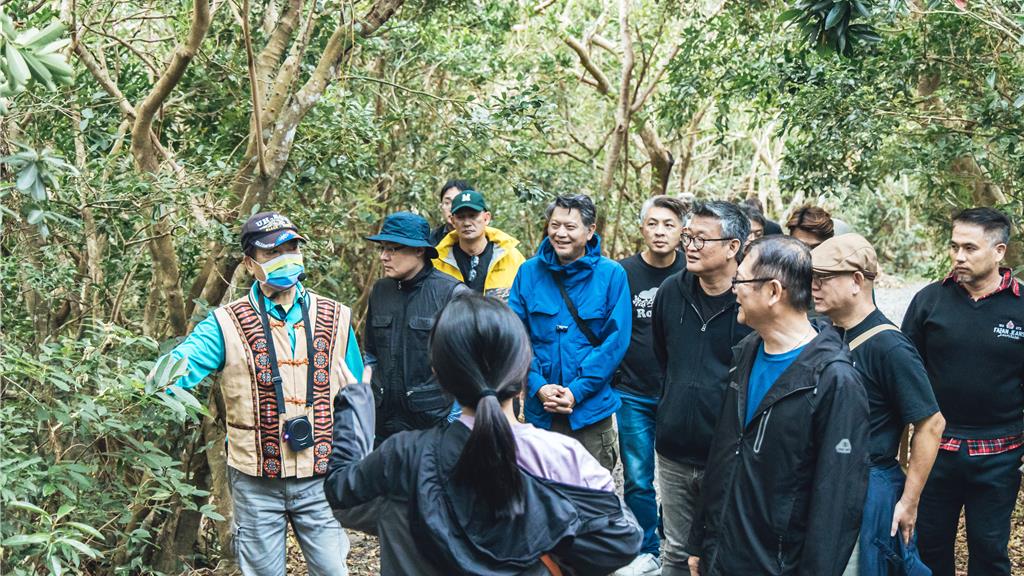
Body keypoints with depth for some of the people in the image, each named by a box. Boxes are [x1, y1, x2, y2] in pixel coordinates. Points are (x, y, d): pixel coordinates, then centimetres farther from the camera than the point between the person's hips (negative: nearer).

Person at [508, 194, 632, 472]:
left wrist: (577, 390, -15)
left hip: (591, 408, -2)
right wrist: (538, 386, -13)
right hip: (539, 409, 2)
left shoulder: (611, 274, -6)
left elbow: (615, 341, -8)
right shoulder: (529, 272, 0)